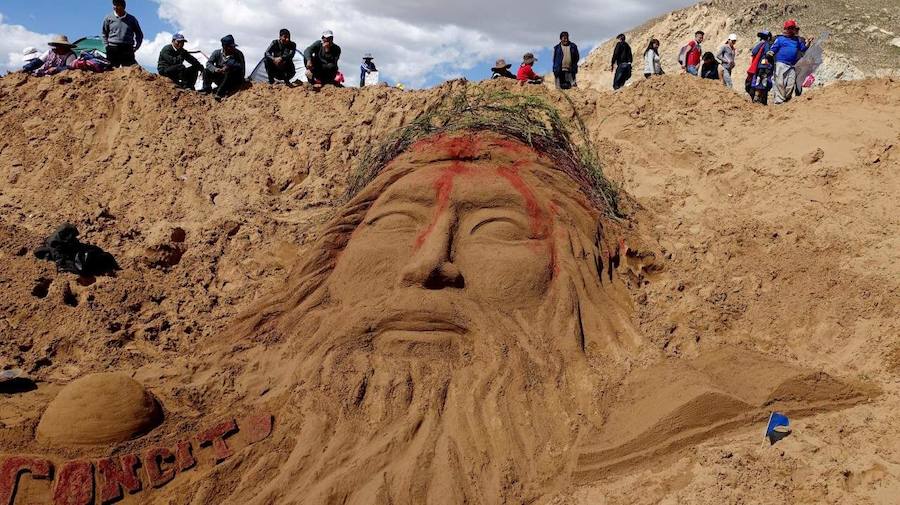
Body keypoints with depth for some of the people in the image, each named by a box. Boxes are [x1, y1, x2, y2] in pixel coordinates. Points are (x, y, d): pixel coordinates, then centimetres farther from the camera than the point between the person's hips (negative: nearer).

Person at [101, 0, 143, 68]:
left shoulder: (132, 19, 7)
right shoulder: (108, 18, 7)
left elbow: (139, 34, 16)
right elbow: (104, 33, 16)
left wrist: (135, 47, 6)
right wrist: (107, 46, 4)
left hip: (128, 49, 0)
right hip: (112, 49, 0)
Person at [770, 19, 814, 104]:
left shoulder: (797, 40, 20)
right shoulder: (780, 38, 9)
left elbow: (803, 49, 22)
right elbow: (774, 48, 5)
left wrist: (808, 43, 4)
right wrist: (770, 53, -16)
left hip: (792, 65, 4)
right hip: (781, 63, -4)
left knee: (791, 84, -1)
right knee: (780, 83, -13)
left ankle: (788, 100, 7)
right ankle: (779, 100, -14)